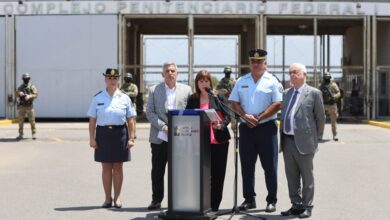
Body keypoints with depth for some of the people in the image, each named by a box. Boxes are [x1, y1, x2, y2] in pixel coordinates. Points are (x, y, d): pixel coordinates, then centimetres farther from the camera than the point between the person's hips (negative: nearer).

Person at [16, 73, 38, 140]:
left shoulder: (32, 87, -2)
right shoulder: (20, 87, 9)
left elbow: (35, 95, -13)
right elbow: (16, 94, 0)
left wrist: (29, 96, -32)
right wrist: (19, 93, -23)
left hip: (29, 106, -3)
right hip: (22, 106, 3)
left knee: (32, 120, -5)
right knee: (20, 120, 2)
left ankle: (34, 134, 3)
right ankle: (20, 135, 8)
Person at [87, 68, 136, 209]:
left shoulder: (124, 98, 3)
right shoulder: (97, 98, 4)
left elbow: (130, 120, 3)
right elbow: (92, 120, 4)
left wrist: (131, 138, -3)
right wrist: (92, 138, -2)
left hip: (120, 133, 0)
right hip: (103, 133, 0)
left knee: (118, 167, 6)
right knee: (106, 167, 5)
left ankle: (117, 197, 15)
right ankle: (108, 198, 14)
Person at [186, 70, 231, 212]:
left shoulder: (219, 97, 3)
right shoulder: (192, 99, 9)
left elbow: (227, 115, -1)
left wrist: (221, 125, -19)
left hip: (219, 141, -1)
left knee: (217, 174, 3)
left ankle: (214, 206, 11)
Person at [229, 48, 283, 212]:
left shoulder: (272, 81, 1)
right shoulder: (241, 81, 13)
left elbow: (277, 104, -8)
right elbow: (234, 103, 8)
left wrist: (258, 118, -14)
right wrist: (246, 116, -9)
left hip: (266, 127, -4)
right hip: (246, 127, 4)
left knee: (270, 166, -1)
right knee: (246, 165, 6)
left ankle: (272, 200, 6)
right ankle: (249, 199, 15)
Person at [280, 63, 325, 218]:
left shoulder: (313, 93, -4)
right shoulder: (287, 93, 15)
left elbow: (320, 117, -1)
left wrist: (314, 136, 3)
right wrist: (282, 136, 12)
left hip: (303, 141, -6)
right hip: (287, 141, 6)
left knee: (307, 176, 4)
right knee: (291, 176, 11)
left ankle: (307, 207, 12)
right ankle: (296, 205, 21)